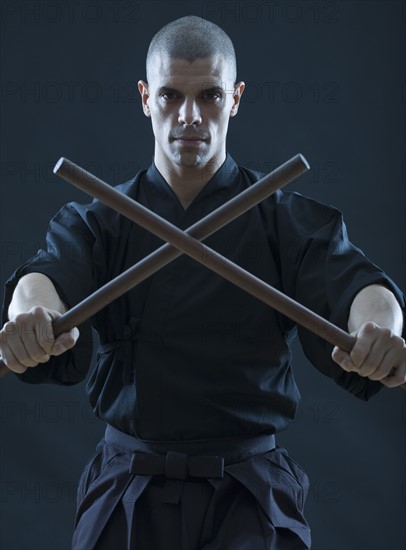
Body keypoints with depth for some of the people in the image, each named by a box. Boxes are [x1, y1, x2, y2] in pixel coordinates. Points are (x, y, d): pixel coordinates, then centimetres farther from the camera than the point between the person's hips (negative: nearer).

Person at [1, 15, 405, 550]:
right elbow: (51, 271, -13)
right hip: (130, 482, 2)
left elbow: (351, 280, -13)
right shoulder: (100, 220, 6)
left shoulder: (288, 219, 4)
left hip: (250, 487, -1)